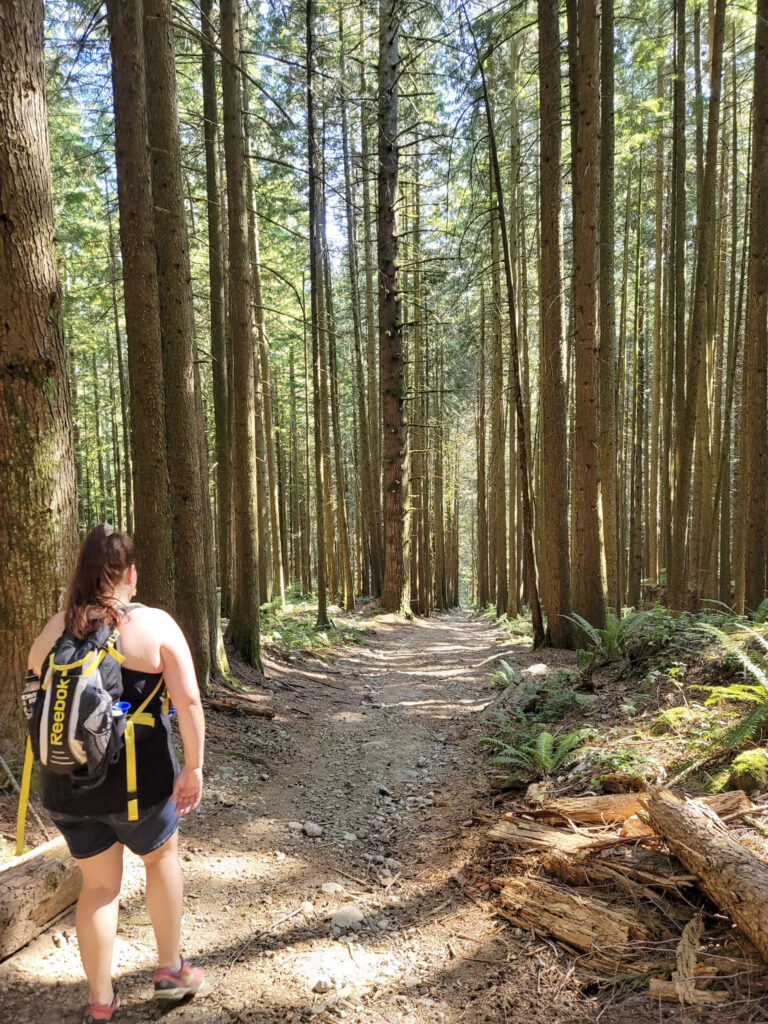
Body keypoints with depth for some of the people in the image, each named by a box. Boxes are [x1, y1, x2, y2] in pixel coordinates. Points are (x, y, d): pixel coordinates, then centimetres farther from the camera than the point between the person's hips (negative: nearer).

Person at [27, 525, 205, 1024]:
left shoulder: (54, 631, -1)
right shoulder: (155, 624, -14)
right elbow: (189, 700, -19)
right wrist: (194, 765, -10)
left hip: (68, 785, 3)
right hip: (138, 782, -3)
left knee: (98, 885, 21)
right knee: (162, 856, 25)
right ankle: (171, 969, 34)